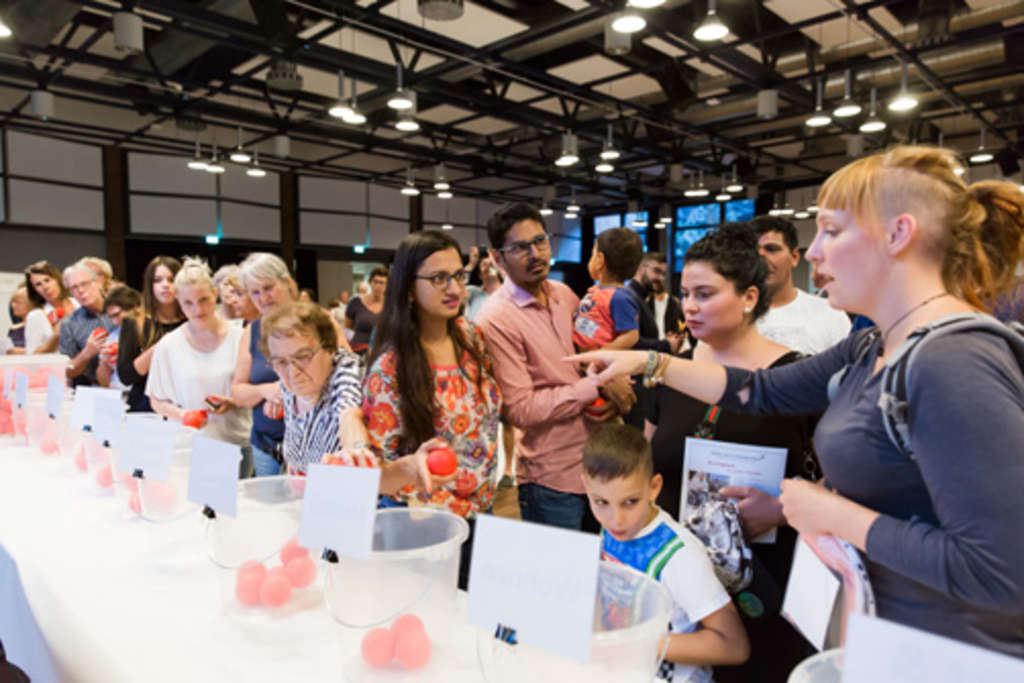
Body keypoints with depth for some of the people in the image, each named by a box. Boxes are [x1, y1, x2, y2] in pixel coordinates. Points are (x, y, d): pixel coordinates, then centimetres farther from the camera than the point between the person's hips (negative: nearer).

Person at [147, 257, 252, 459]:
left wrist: (232, 403, -12)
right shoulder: (168, 346, 3)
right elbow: (157, 401, 8)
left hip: (235, 442, 0)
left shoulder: (239, 339, 1)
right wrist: (183, 414, -10)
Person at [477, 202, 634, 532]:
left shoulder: (564, 295, 5)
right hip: (551, 478, -6)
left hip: (599, 461, 7)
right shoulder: (496, 319, -17)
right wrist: (597, 385, -19)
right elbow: (520, 409, -20)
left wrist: (613, 389, -4)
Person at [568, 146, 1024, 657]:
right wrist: (646, 362, 4)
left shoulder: (955, 367, -27)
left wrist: (835, 515, -22)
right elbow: (761, 389, 8)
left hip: (946, 660, -8)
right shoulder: (875, 349, 2)